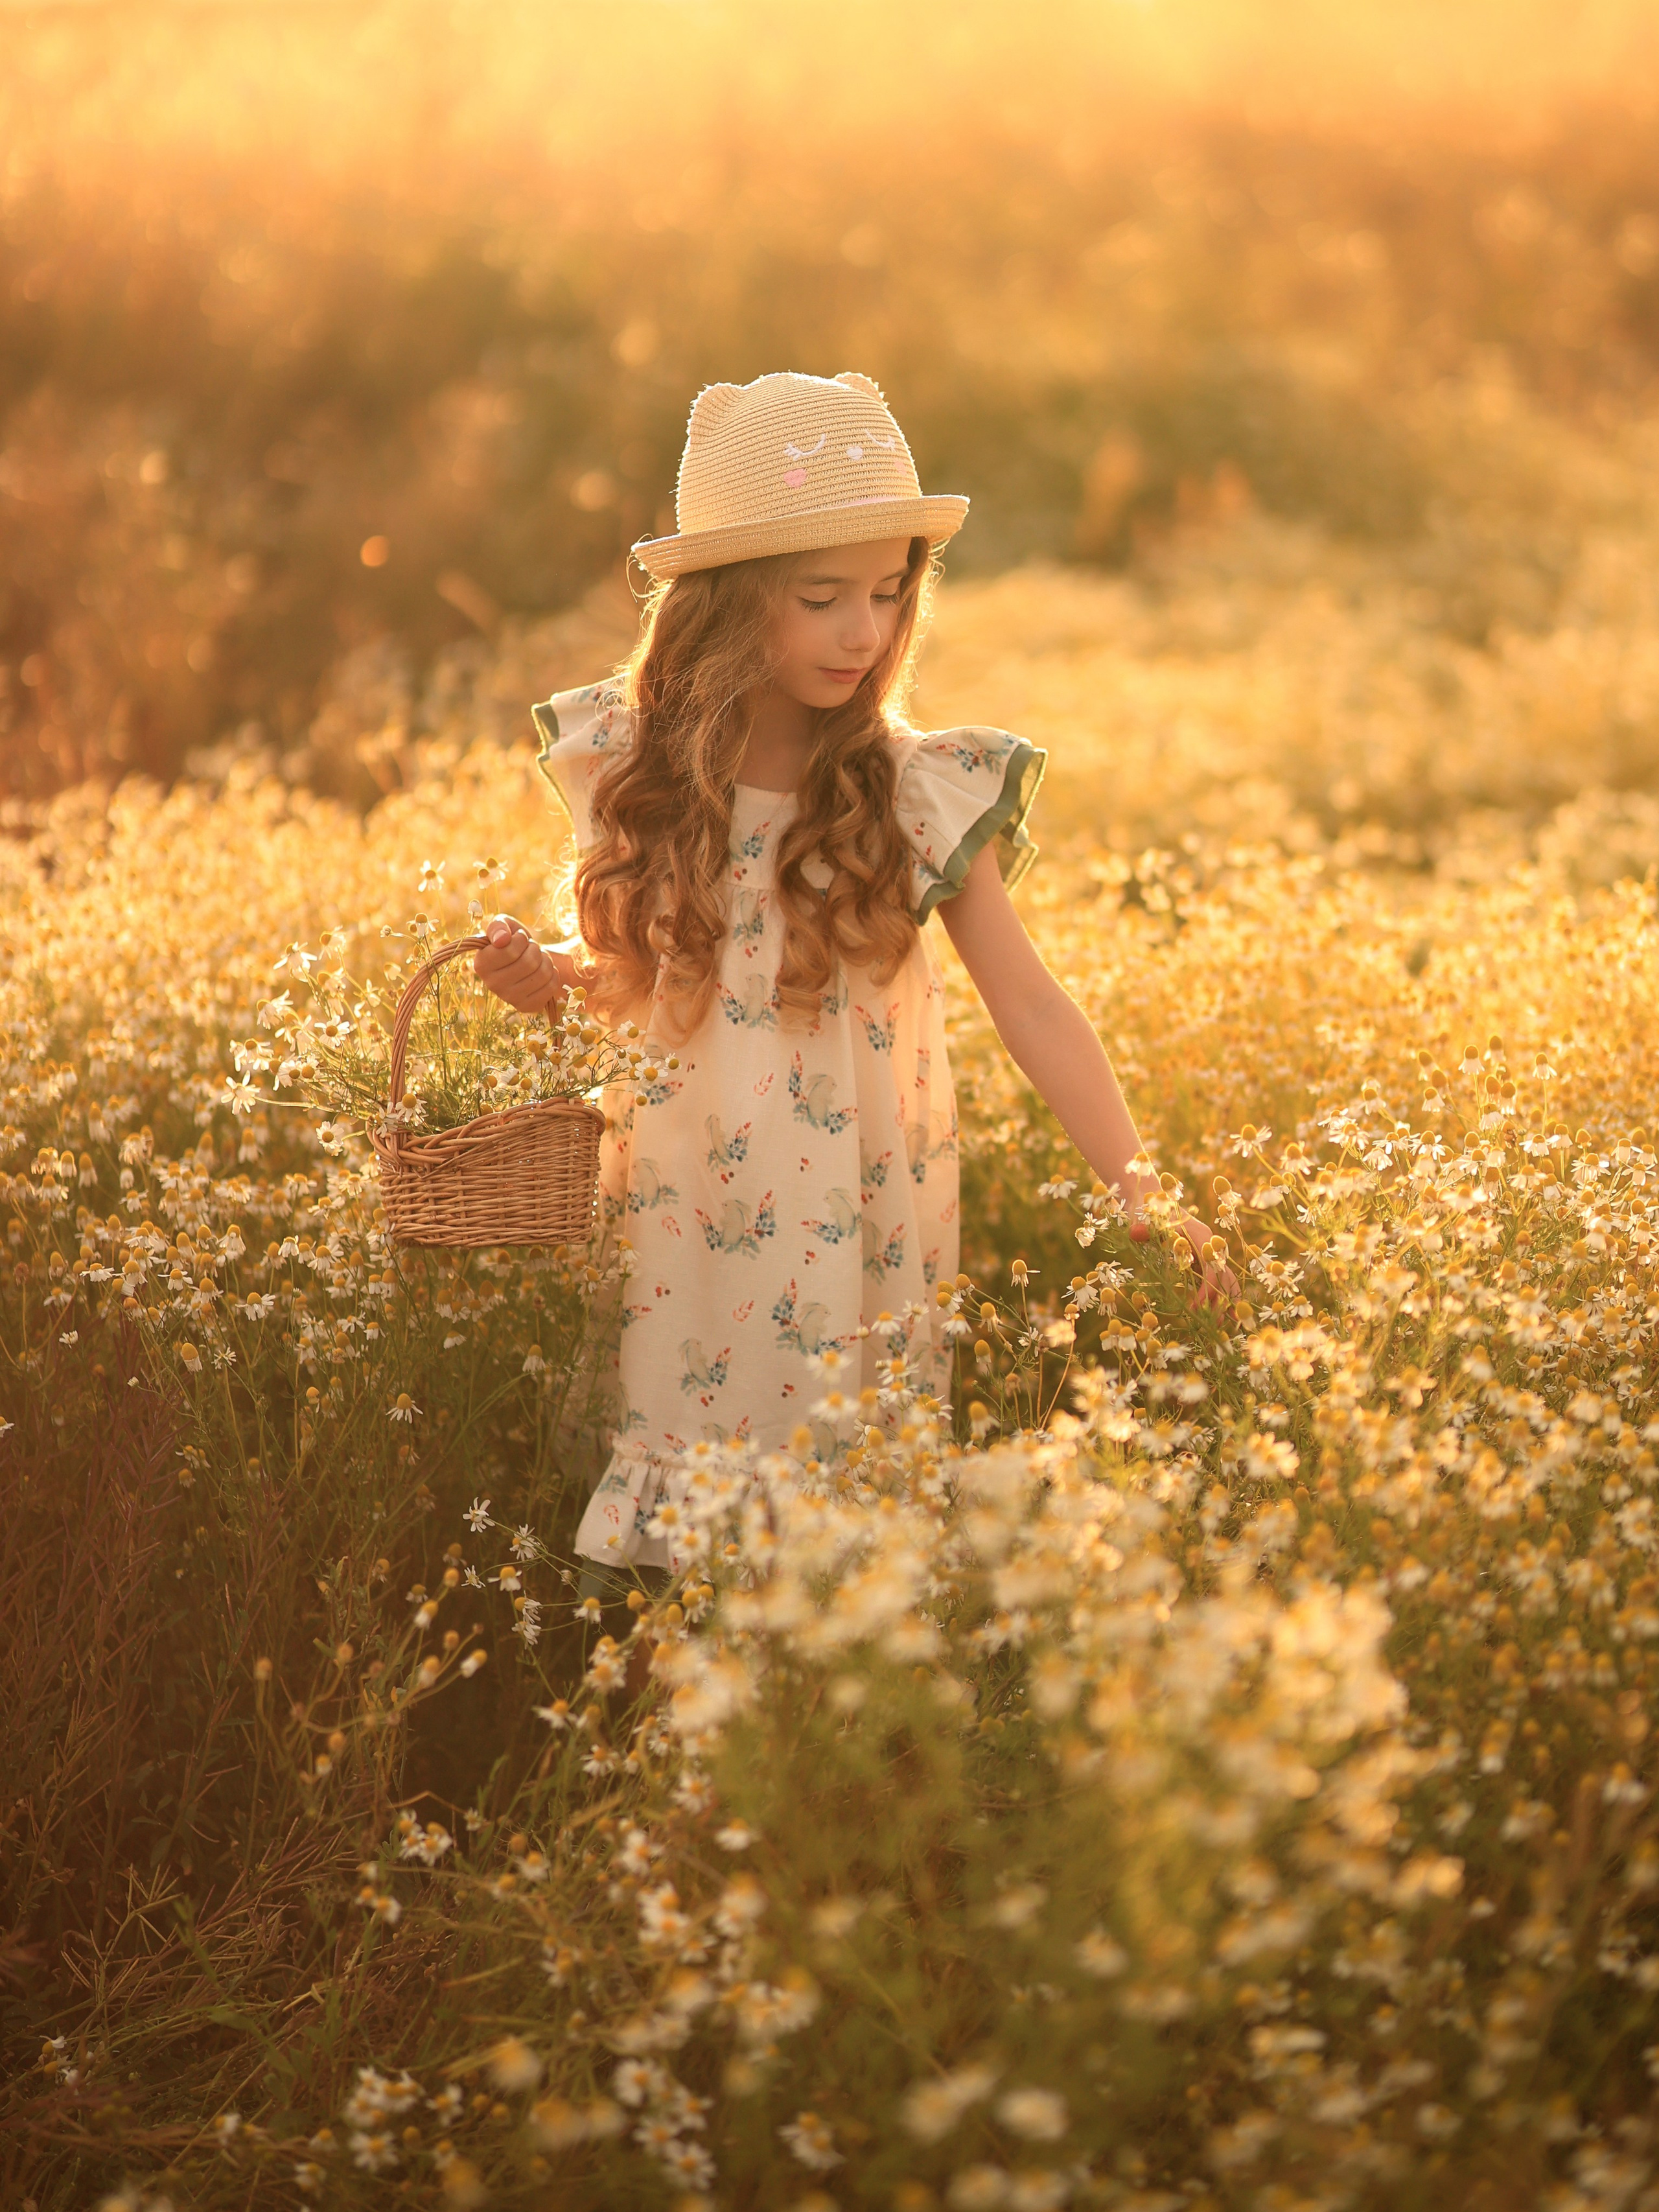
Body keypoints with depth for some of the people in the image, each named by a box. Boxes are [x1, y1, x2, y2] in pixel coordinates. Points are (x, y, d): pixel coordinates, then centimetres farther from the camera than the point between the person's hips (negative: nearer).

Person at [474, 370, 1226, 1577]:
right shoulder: (636, 766, -2)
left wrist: (1139, 1192, -22)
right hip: (672, 1228, 2)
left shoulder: (920, 795, -10)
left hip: (847, 1237, -2)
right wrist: (547, 976, -11)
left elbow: (1031, 1004, -13)